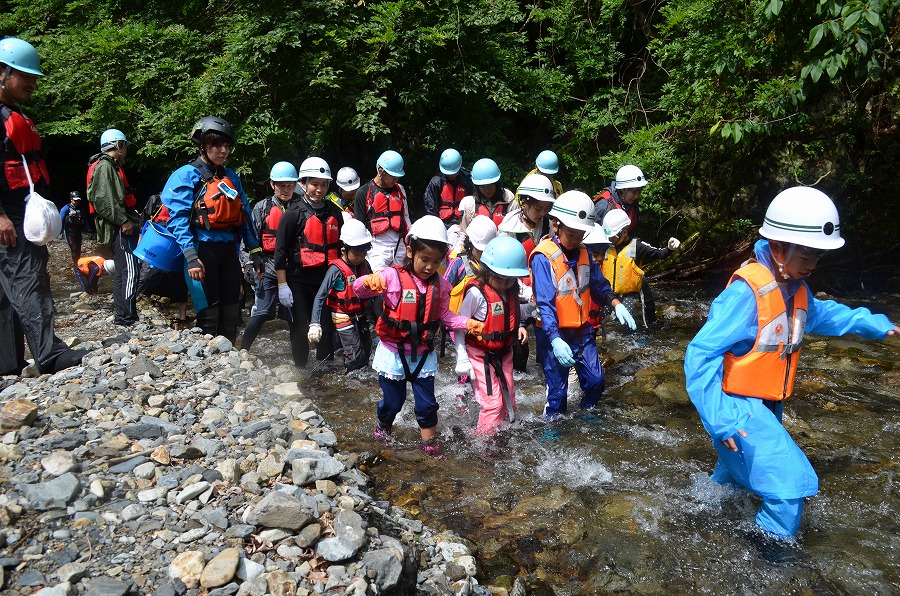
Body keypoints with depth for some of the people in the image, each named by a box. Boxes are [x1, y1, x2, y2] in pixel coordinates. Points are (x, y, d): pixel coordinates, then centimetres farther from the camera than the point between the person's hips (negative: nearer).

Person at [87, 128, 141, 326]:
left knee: (124, 272, 14)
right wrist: (123, 221, -21)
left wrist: (132, 217, 22)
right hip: (119, 229, -11)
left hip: (120, 228, 11)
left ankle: (121, 315, 21)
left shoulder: (110, 166, 24)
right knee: (130, 271, -14)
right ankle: (126, 317, -14)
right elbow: (103, 200, -20)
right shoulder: (104, 166, -9)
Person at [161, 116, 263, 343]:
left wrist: (255, 252, 8)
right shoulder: (186, 176, -5)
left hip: (229, 250, 6)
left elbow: (245, 216, 15)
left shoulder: (230, 177, 13)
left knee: (231, 311, 10)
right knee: (208, 312, -1)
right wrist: (191, 258, -23)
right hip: (203, 250, -6)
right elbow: (179, 220, -13)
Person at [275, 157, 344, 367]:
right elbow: (280, 251, -7)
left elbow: (340, 246, 18)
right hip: (300, 281, -4)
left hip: (328, 279, 4)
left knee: (330, 325, 8)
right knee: (300, 328, 3)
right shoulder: (293, 214, -6)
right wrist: (282, 285, -11)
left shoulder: (334, 212, 8)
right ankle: (301, 368, 18)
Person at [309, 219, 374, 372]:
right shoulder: (336, 270, -21)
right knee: (356, 358, -9)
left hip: (361, 316, 6)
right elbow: (320, 297, -23)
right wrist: (315, 324, -31)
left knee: (366, 352, 15)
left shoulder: (364, 265, -4)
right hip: (344, 318, -6)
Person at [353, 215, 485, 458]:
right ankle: (383, 426, 44)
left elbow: (444, 316, 4)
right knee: (393, 399, 14)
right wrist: (368, 281, -41)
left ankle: (429, 440, 29)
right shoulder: (393, 276, -16)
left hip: (423, 354, 3)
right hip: (393, 353, -3)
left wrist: (467, 323, -11)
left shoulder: (440, 285, -3)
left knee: (427, 401, 9)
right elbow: (359, 290, -18)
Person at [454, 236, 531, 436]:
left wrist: (520, 326, -4)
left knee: (508, 398, 16)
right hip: (480, 355, -7)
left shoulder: (512, 290, -2)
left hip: (504, 352, 7)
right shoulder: (477, 292, -23)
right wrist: (462, 358, -16)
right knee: (493, 402, -6)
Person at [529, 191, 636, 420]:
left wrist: (616, 304, -7)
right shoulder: (543, 257, -20)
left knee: (595, 380, 11)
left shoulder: (583, 253, 4)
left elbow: (599, 285, 13)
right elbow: (545, 303, -26)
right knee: (557, 391, 3)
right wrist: (555, 340, -36)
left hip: (582, 330, 6)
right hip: (554, 333, -6)